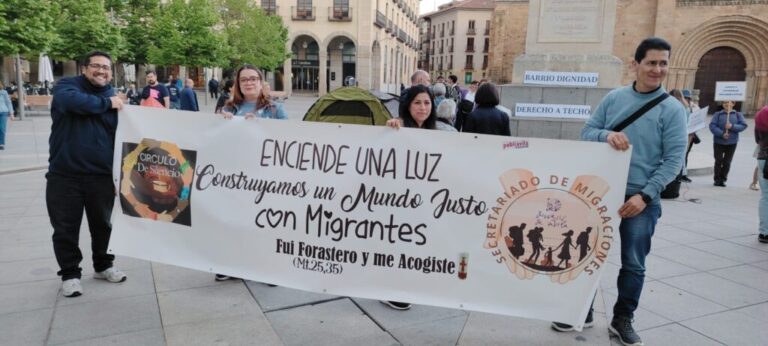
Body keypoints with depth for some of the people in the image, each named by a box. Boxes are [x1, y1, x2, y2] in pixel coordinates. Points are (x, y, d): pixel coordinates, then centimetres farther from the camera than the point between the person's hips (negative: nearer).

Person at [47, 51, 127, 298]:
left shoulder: (115, 99, 7)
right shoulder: (67, 85, -1)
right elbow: (72, 101, -28)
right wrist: (106, 103, -15)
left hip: (102, 176, 3)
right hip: (64, 175, -3)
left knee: (102, 225, 16)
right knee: (66, 228, 7)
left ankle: (103, 266, 34)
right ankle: (70, 274, 23)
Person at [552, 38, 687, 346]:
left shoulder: (673, 109, -4)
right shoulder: (613, 98, 3)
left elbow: (673, 159, -8)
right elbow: (586, 131, 3)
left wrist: (645, 195, -16)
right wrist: (606, 135, -20)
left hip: (641, 198, -2)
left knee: (633, 263, 8)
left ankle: (622, 320, 27)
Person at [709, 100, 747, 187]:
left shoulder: (738, 115, 3)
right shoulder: (718, 114, -1)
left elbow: (743, 125, -4)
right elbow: (712, 126, -10)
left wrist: (732, 126, -20)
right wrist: (721, 134, -21)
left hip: (732, 142, 1)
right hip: (719, 142, -1)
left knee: (727, 162, 5)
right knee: (718, 161, 3)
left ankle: (723, 179, 15)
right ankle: (717, 179, 12)